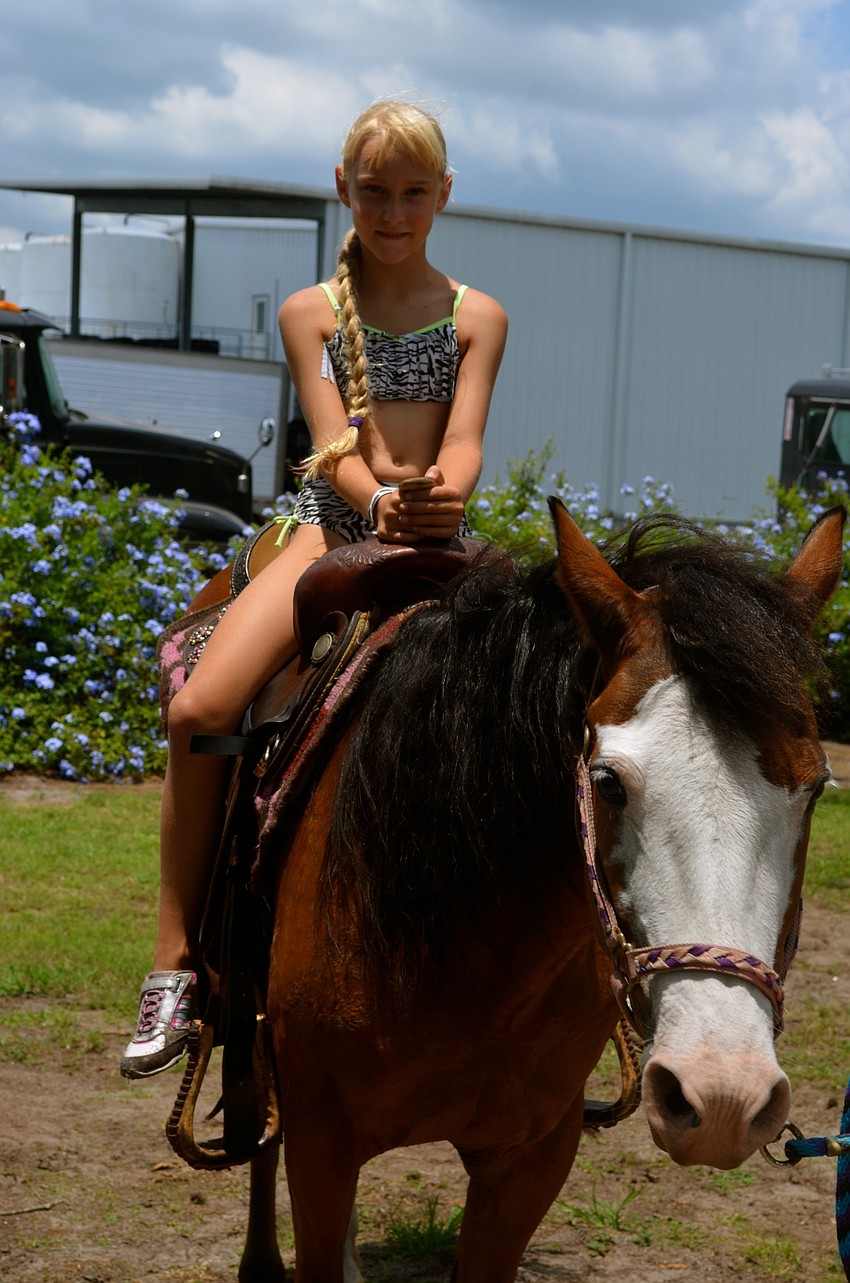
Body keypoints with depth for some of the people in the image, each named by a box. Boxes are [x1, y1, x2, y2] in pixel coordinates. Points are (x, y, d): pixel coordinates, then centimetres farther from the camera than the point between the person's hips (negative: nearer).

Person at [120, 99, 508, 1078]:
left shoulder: (477, 319, 9)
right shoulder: (310, 313, 9)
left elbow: (463, 441, -4)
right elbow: (332, 439, -4)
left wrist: (443, 498, -29)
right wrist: (380, 500, -27)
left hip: (436, 542, 0)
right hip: (333, 527, 0)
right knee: (198, 712, -23)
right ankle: (175, 962, -13)